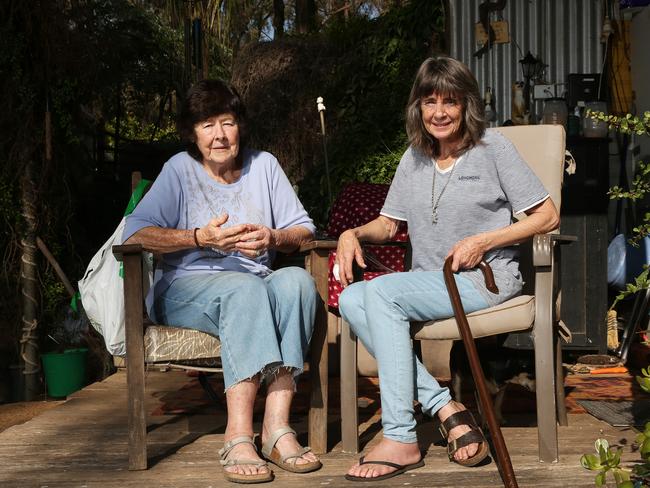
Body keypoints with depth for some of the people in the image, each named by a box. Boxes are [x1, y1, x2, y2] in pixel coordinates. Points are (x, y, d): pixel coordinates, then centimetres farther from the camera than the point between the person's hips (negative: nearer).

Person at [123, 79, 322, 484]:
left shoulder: (263, 164, 12)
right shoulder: (180, 169, 3)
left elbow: (305, 231, 9)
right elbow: (136, 233, -9)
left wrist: (273, 239, -13)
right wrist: (201, 238, -19)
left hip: (254, 287, 3)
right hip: (185, 289, -3)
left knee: (297, 280, -31)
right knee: (244, 288, -36)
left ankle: (277, 425, -39)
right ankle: (239, 435, -44)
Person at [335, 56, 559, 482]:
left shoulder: (493, 148, 0)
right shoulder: (414, 158, 16)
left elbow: (548, 217, -2)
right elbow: (388, 224, 18)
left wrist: (483, 242, -12)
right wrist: (353, 233, -4)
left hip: (485, 278, -6)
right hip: (429, 283, 6)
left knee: (380, 292, -29)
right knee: (351, 299, -22)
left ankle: (401, 440, -28)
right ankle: (445, 408, -25)